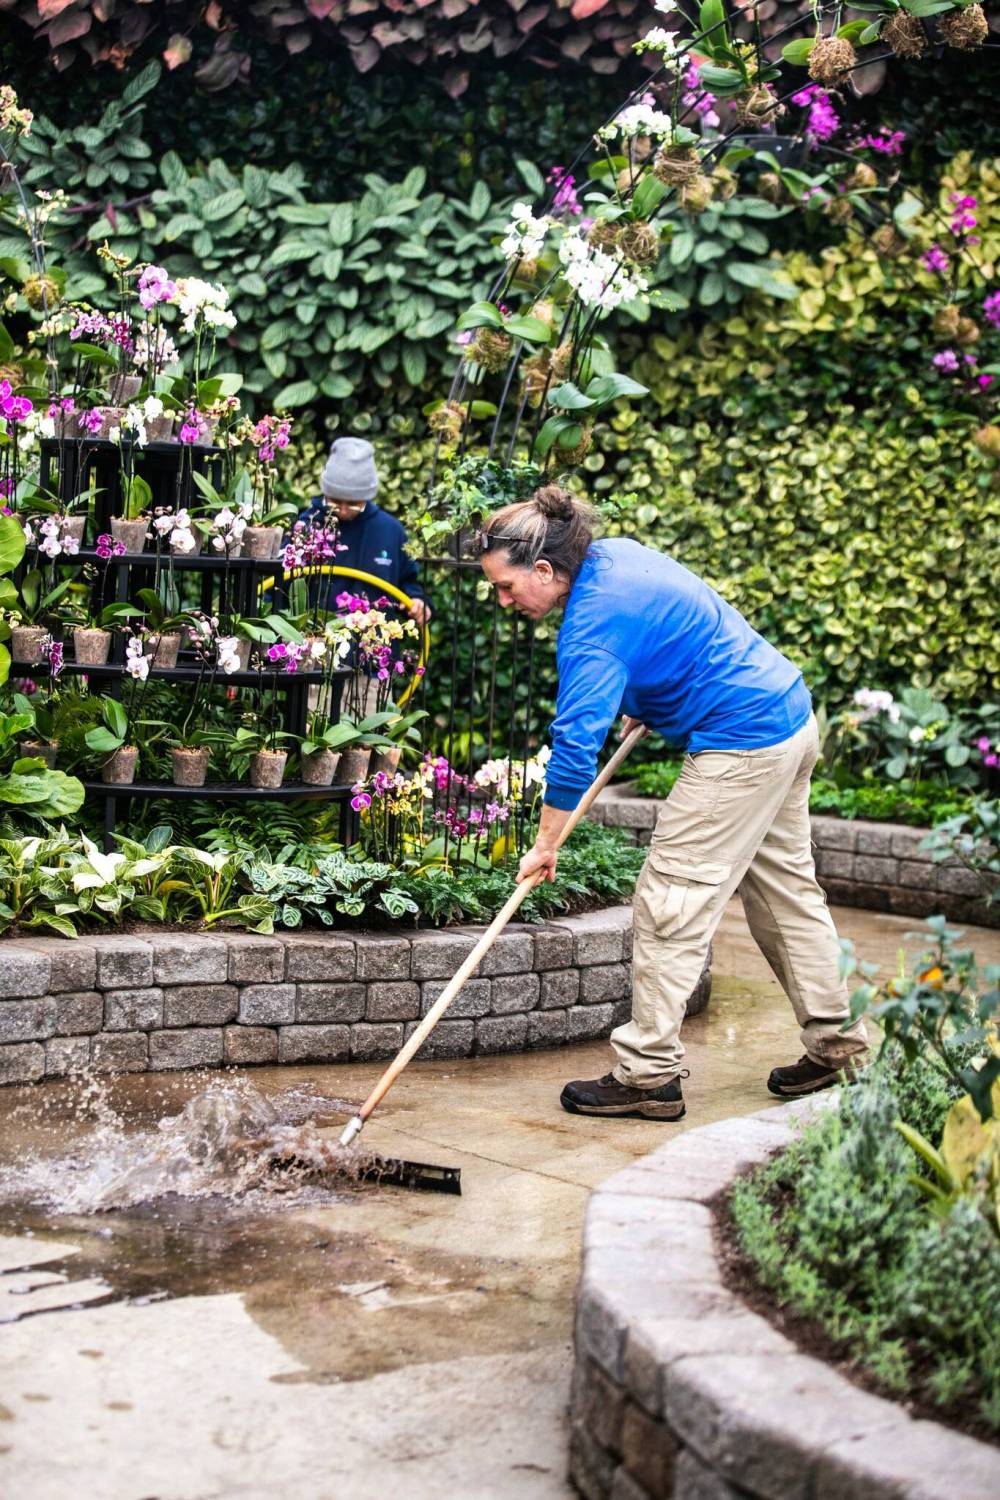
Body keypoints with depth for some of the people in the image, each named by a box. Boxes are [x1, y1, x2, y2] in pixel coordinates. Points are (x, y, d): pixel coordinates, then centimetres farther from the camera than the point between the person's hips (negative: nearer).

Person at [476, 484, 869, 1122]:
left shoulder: (595, 623, -21)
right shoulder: (614, 553, 7)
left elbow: (576, 742, -23)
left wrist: (546, 845, -15)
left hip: (741, 745, -10)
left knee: (670, 902, -6)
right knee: (787, 888, 18)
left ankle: (649, 1073, -1)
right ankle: (836, 1041, 26)